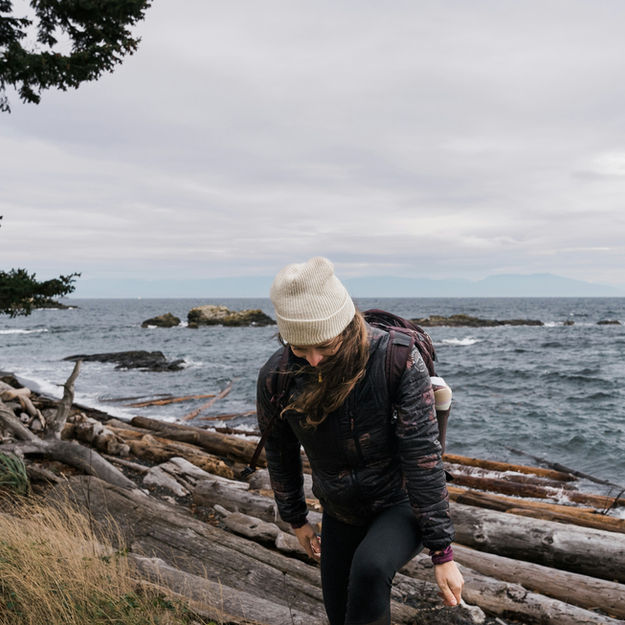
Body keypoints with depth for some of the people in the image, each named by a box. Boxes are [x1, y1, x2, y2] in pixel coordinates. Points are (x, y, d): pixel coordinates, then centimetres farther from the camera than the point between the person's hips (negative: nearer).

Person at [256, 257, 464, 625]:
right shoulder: (276, 377, -17)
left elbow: (424, 459, -26)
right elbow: (281, 456, 1)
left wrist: (443, 555, -23)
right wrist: (296, 521, 12)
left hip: (403, 505, -4)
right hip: (340, 515, 4)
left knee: (369, 568, -34)